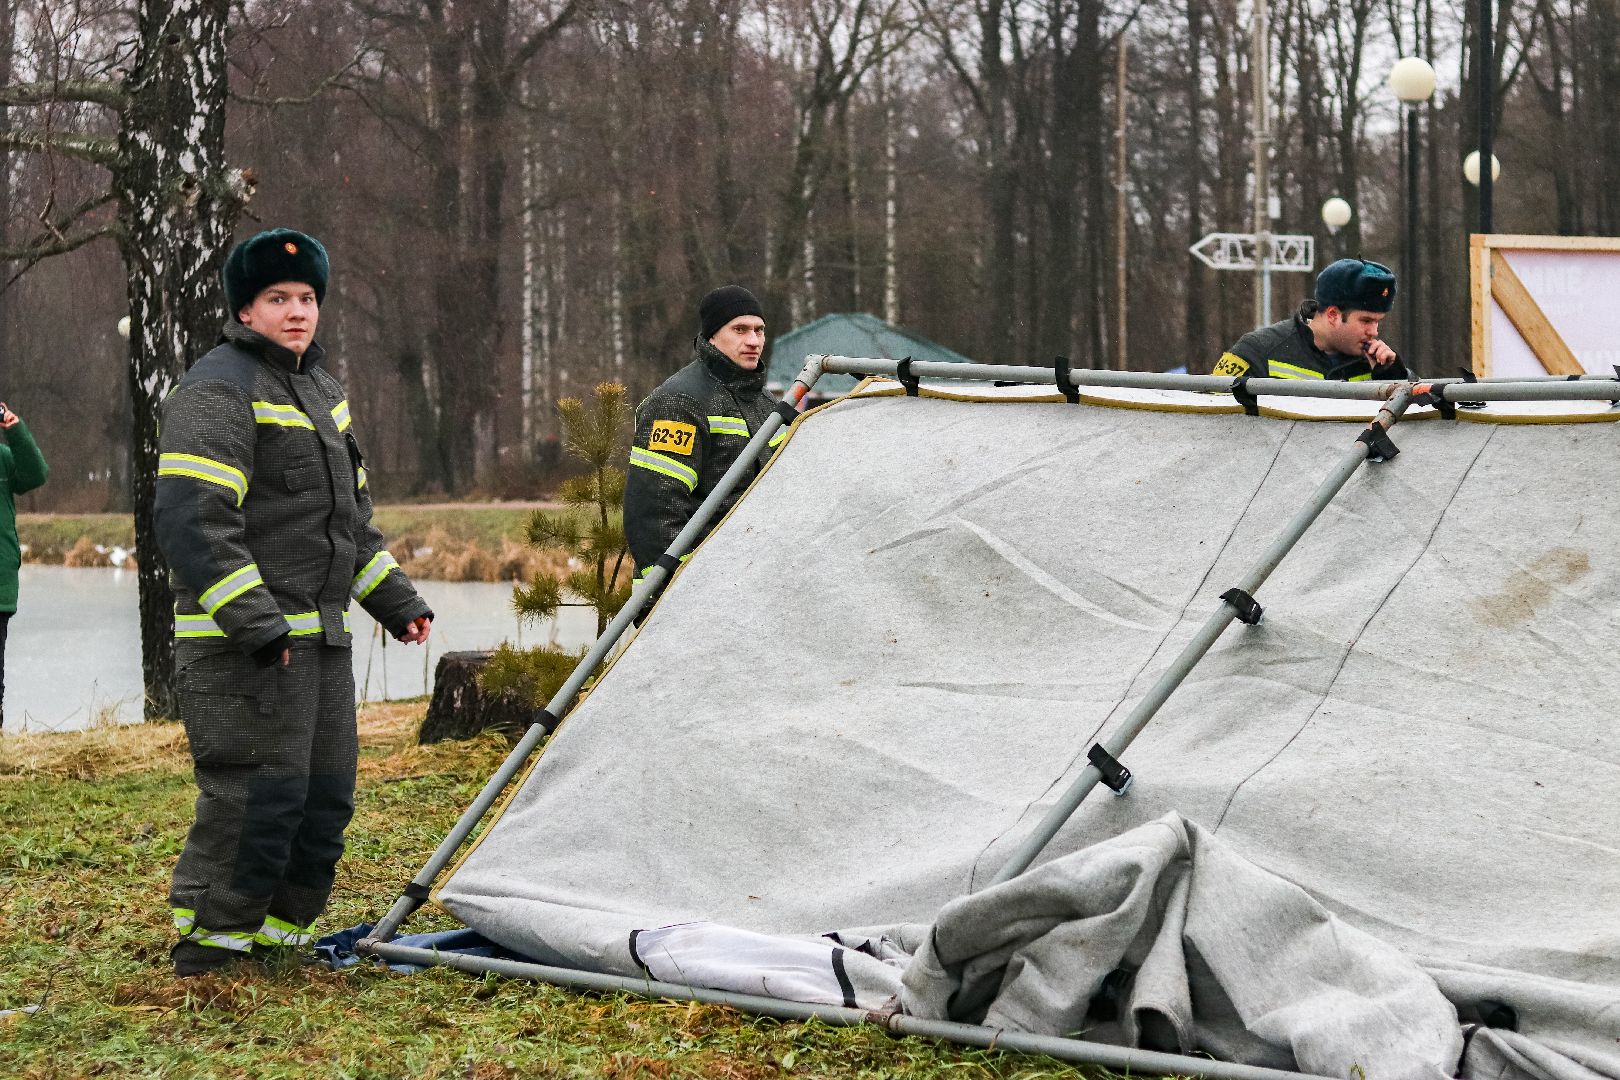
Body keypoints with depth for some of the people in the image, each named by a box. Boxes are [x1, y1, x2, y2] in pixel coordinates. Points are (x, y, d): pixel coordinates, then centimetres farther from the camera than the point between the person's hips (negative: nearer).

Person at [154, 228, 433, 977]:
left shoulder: (319, 388, 20)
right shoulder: (218, 391, -11)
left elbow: (351, 516, 30)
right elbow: (191, 520, -21)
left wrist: (395, 600, 24)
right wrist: (254, 622, -25)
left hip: (321, 635, 10)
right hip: (244, 645, -9)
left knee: (324, 796, 11)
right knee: (255, 795, -11)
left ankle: (278, 935, 22)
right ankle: (207, 945, 0)